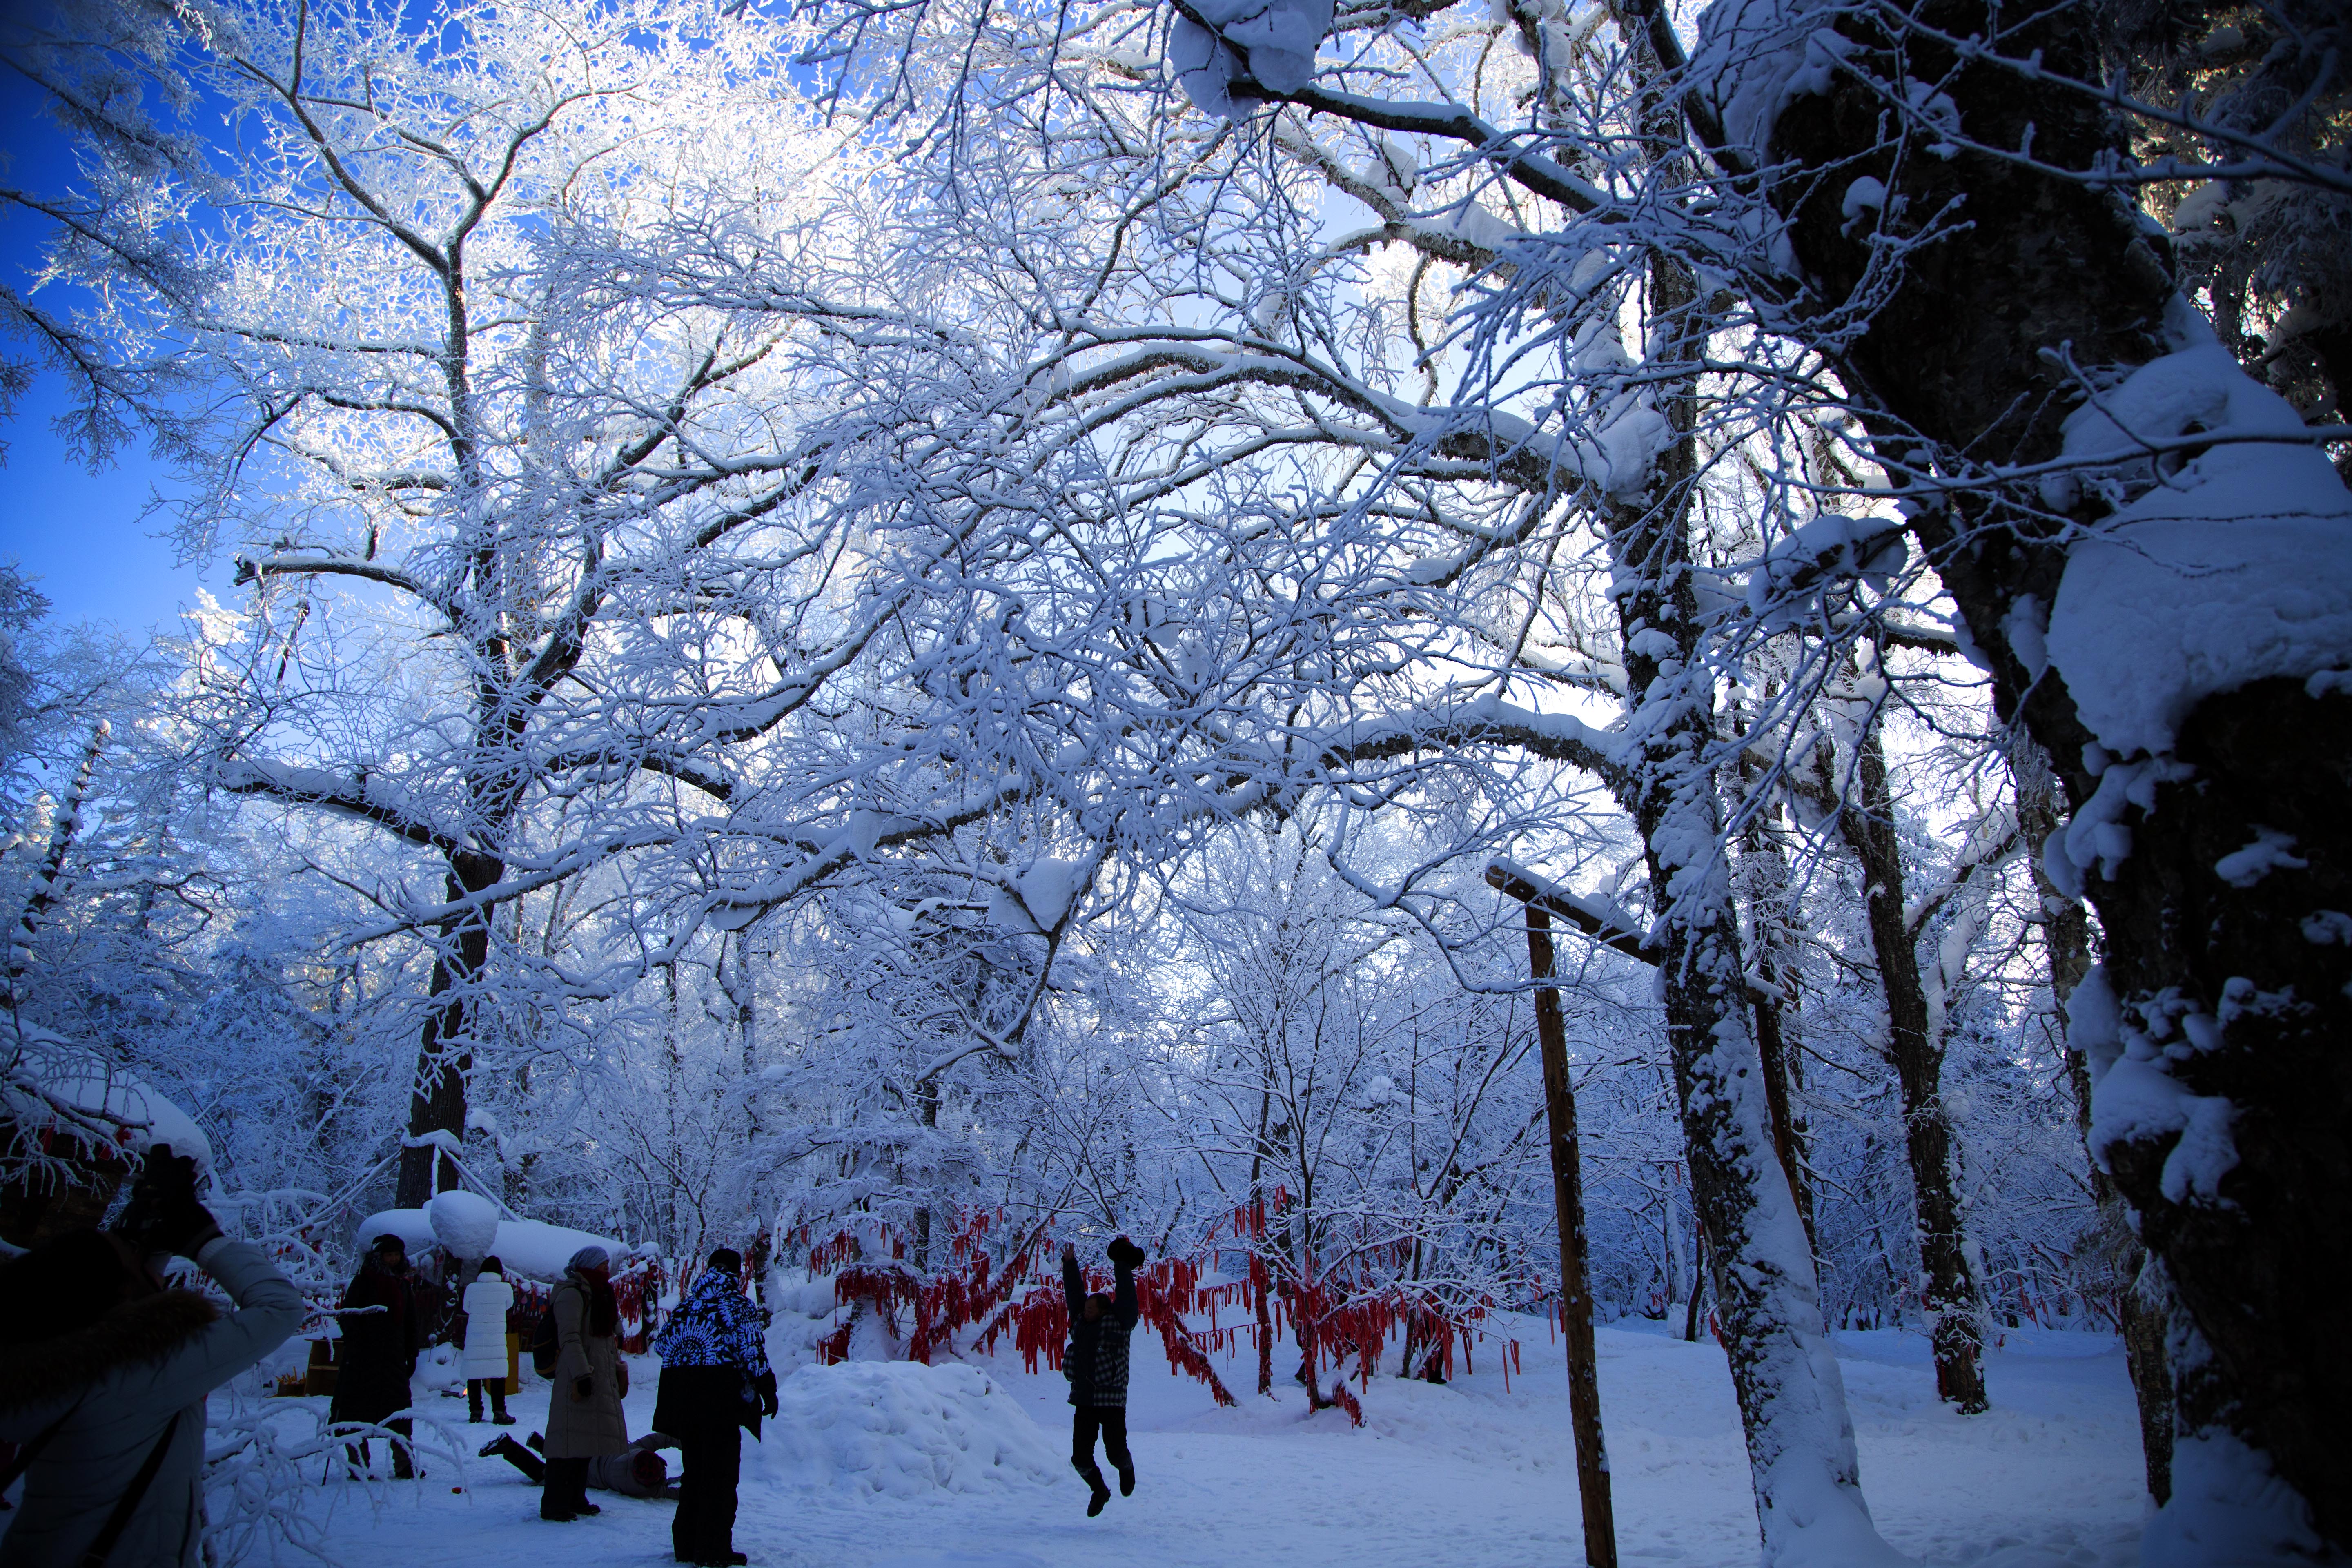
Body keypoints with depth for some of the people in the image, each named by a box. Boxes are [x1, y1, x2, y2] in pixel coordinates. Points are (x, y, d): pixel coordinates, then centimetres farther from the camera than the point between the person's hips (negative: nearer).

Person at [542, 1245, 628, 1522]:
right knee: (571, 1439, -8)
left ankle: (575, 1500, 18)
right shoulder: (572, 1294, -9)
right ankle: (554, 1505, -3)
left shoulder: (598, 1295, 21)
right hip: (579, 1377, -9)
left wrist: (619, 1369, 21)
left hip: (601, 1379, 9)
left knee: (586, 1439, 11)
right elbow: (569, 1338, -17)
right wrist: (581, 1375, -22)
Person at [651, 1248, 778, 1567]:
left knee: (694, 1472, 16)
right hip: (721, 1397, -6)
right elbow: (753, 1353, -12)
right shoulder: (739, 1306, -6)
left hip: (683, 1397, 6)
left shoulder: (686, 1306, 10)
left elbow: (661, 1344, 19)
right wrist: (768, 1391, -5)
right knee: (721, 1475, 1)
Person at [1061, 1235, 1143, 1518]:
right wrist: (1070, 1264, 9)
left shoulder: (1117, 1323, -4)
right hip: (1084, 1401, 5)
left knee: (1116, 1452, -1)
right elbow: (1074, 1293, 12)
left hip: (1112, 1401, -5)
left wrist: (1123, 1268, -12)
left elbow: (1127, 1298, -11)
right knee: (1080, 1458, 4)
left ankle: (1127, 1468, 36)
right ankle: (1099, 1490, 31)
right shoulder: (1081, 1323, 8)